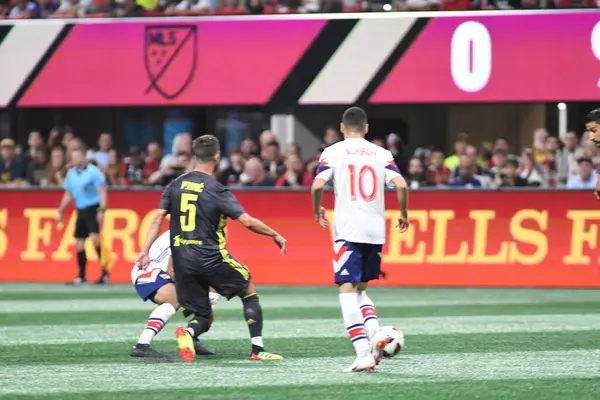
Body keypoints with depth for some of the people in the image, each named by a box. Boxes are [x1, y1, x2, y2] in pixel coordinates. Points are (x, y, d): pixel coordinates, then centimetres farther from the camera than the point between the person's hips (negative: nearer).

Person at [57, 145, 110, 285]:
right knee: (79, 244, 6)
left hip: (93, 209, -7)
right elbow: (68, 195, 21)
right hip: (80, 211, 7)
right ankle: (82, 276, 14)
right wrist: (61, 211, 18)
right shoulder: (71, 173, 10)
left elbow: (102, 192, -13)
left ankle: (105, 272, -18)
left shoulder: (93, 171, -9)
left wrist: (102, 211, -21)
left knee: (94, 237, -22)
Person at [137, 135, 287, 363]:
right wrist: (275, 235, 1)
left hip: (182, 262, 4)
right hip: (211, 259, -4)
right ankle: (257, 350, 14)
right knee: (249, 292, 19)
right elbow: (248, 222, -13)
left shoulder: (176, 185, 7)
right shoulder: (217, 191, -8)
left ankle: (188, 332, -24)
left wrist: (145, 250, 5)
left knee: (201, 317, 12)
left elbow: (158, 218, 2)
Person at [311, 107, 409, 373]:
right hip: (376, 231, 4)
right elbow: (401, 185, -3)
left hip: (347, 230, -4)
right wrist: (404, 216, 13)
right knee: (360, 289, 20)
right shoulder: (382, 154, 8)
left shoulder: (333, 152, 1)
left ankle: (363, 353, -17)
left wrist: (317, 211, 9)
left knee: (347, 290, -4)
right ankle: (374, 335, -5)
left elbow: (317, 185, -10)